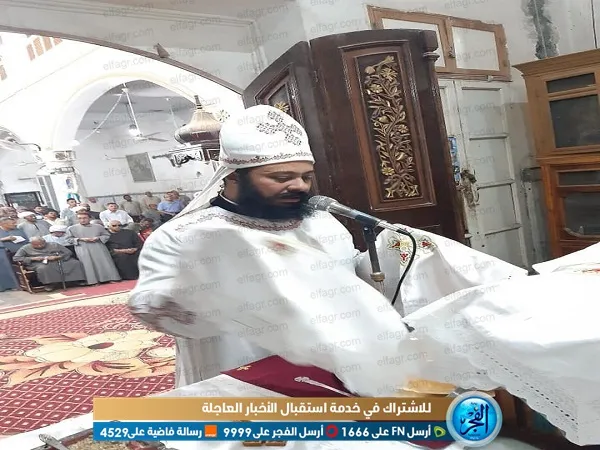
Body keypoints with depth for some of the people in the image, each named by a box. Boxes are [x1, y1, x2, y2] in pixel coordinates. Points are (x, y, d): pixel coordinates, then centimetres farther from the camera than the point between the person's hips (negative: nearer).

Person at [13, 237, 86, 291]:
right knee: (43, 268, -42)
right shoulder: (26, 248, 8)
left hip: (58, 261, 2)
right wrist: (33, 258, -12)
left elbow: (68, 253, 6)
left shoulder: (53, 245, 11)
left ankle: (78, 280, -23)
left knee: (76, 263, -23)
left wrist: (56, 257, -14)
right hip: (40, 263, -2)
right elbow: (15, 258, -2)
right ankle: (50, 284, -36)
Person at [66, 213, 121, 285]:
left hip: (98, 247, 1)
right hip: (83, 248, -1)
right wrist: (80, 239, -8)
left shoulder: (98, 227, 14)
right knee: (88, 263, -14)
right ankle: (93, 280, -16)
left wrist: (98, 238, -6)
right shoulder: (72, 228, 12)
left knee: (103, 261, -7)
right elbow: (69, 238, 6)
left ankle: (110, 278, -6)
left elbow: (107, 235, 12)